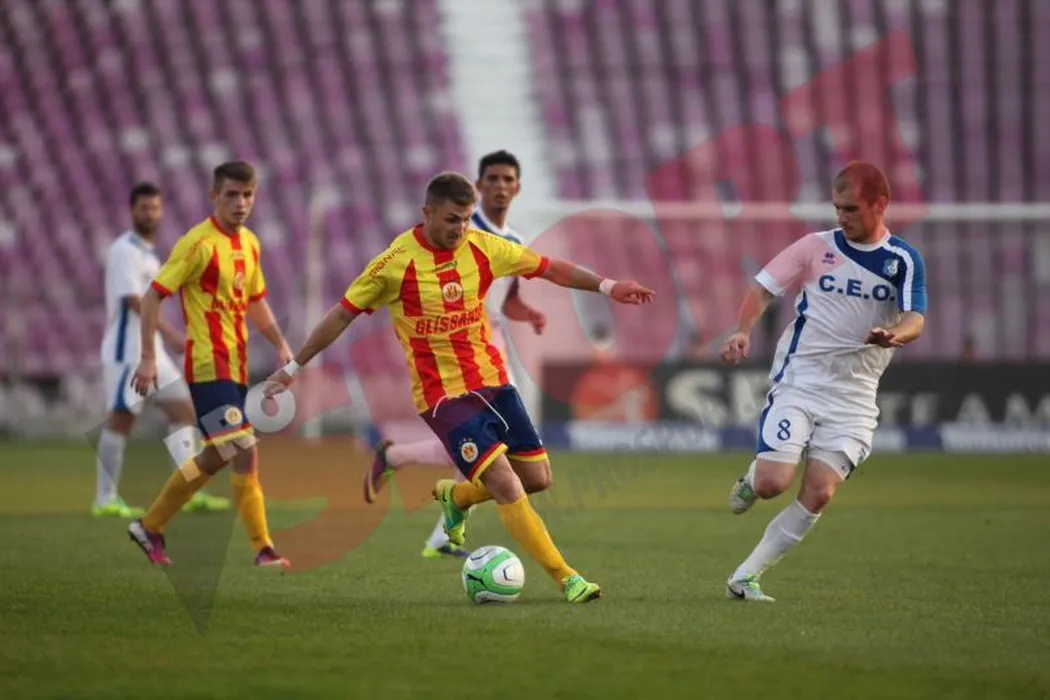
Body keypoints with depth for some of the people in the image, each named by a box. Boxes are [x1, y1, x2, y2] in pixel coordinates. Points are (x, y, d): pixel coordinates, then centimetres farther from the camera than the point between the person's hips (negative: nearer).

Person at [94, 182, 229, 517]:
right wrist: (169, 332, -31)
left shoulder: (148, 252, 17)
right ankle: (105, 500, -2)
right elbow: (132, 299, -22)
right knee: (121, 419, -7)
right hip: (126, 350, -9)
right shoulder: (124, 250, -11)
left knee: (183, 410, 5)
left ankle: (190, 493, 3)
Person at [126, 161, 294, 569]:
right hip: (209, 364, -9)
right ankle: (263, 549, -10)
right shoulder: (199, 243, -12)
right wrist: (148, 358, -16)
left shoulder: (249, 244, 11)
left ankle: (149, 527, 28)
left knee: (215, 458, 14)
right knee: (245, 452, -14)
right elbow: (153, 296, -12)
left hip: (236, 366, 9)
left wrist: (280, 344, 13)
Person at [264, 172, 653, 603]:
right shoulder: (396, 262, -12)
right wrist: (294, 367, 2)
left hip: (493, 381, 6)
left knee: (537, 477, 6)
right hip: (444, 394, -6)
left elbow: (548, 268, 10)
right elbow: (343, 315, -3)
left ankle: (456, 496, 34)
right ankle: (566, 579, -12)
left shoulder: (482, 247, 0)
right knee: (506, 485, -17)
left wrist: (606, 287, 4)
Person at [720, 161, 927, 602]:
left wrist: (894, 334, -34)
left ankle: (746, 577, -2)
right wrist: (743, 331, -16)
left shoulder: (904, 261, 2)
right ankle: (750, 480, 22)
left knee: (819, 494, -13)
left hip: (854, 395, 1)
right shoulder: (817, 247, 2)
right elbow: (763, 288, 2)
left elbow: (915, 320, -10)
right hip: (799, 380, -1)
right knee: (773, 483, -16)